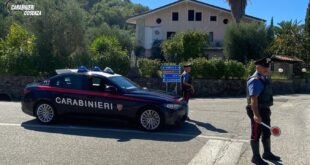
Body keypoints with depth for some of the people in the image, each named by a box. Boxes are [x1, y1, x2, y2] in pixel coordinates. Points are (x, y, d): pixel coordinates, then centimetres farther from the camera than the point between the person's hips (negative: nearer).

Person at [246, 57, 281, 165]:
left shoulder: (264, 78, 10)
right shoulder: (255, 80, -21)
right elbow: (253, 99, -29)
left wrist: (268, 109, 24)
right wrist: (256, 114, -36)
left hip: (264, 110, 10)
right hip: (258, 111, -10)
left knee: (267, 133, 20)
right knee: (256, 135, 4)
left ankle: (267, 153, 36)